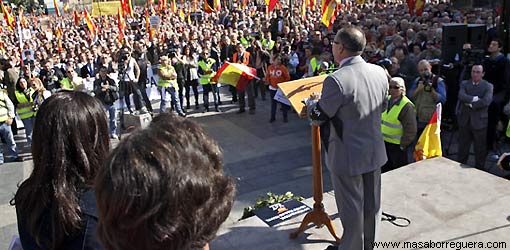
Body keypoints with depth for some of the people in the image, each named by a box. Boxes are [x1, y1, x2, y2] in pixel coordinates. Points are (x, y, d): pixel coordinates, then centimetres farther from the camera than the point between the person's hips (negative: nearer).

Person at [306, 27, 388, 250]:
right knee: (372, 203, 22)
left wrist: (311, 101, 6)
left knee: (352, 208, 11)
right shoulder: (379, 72, -3)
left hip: (348, 156, -7)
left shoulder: (336, 80, -26)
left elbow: (318, 118, -14)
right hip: (375, 151, 7)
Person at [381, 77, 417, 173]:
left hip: (397, 144, -7)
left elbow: (411, 130, -20)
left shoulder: (407, 106, -20)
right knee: (385, 169, 20)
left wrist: (403, 145, -15)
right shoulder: (387, 100, 3)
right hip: (384, 142, 7)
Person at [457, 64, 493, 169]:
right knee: (463, 147, 13)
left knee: (480, 149, 8)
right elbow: (461, 96, -13)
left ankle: (479, 169, 22)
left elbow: (486, 101, -18)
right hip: (464, 120, 2)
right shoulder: (464, 84, 6)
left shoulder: (488, 86, -2)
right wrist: (474, 99, -22)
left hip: (479, 121, -2)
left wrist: (470, 104, -15)